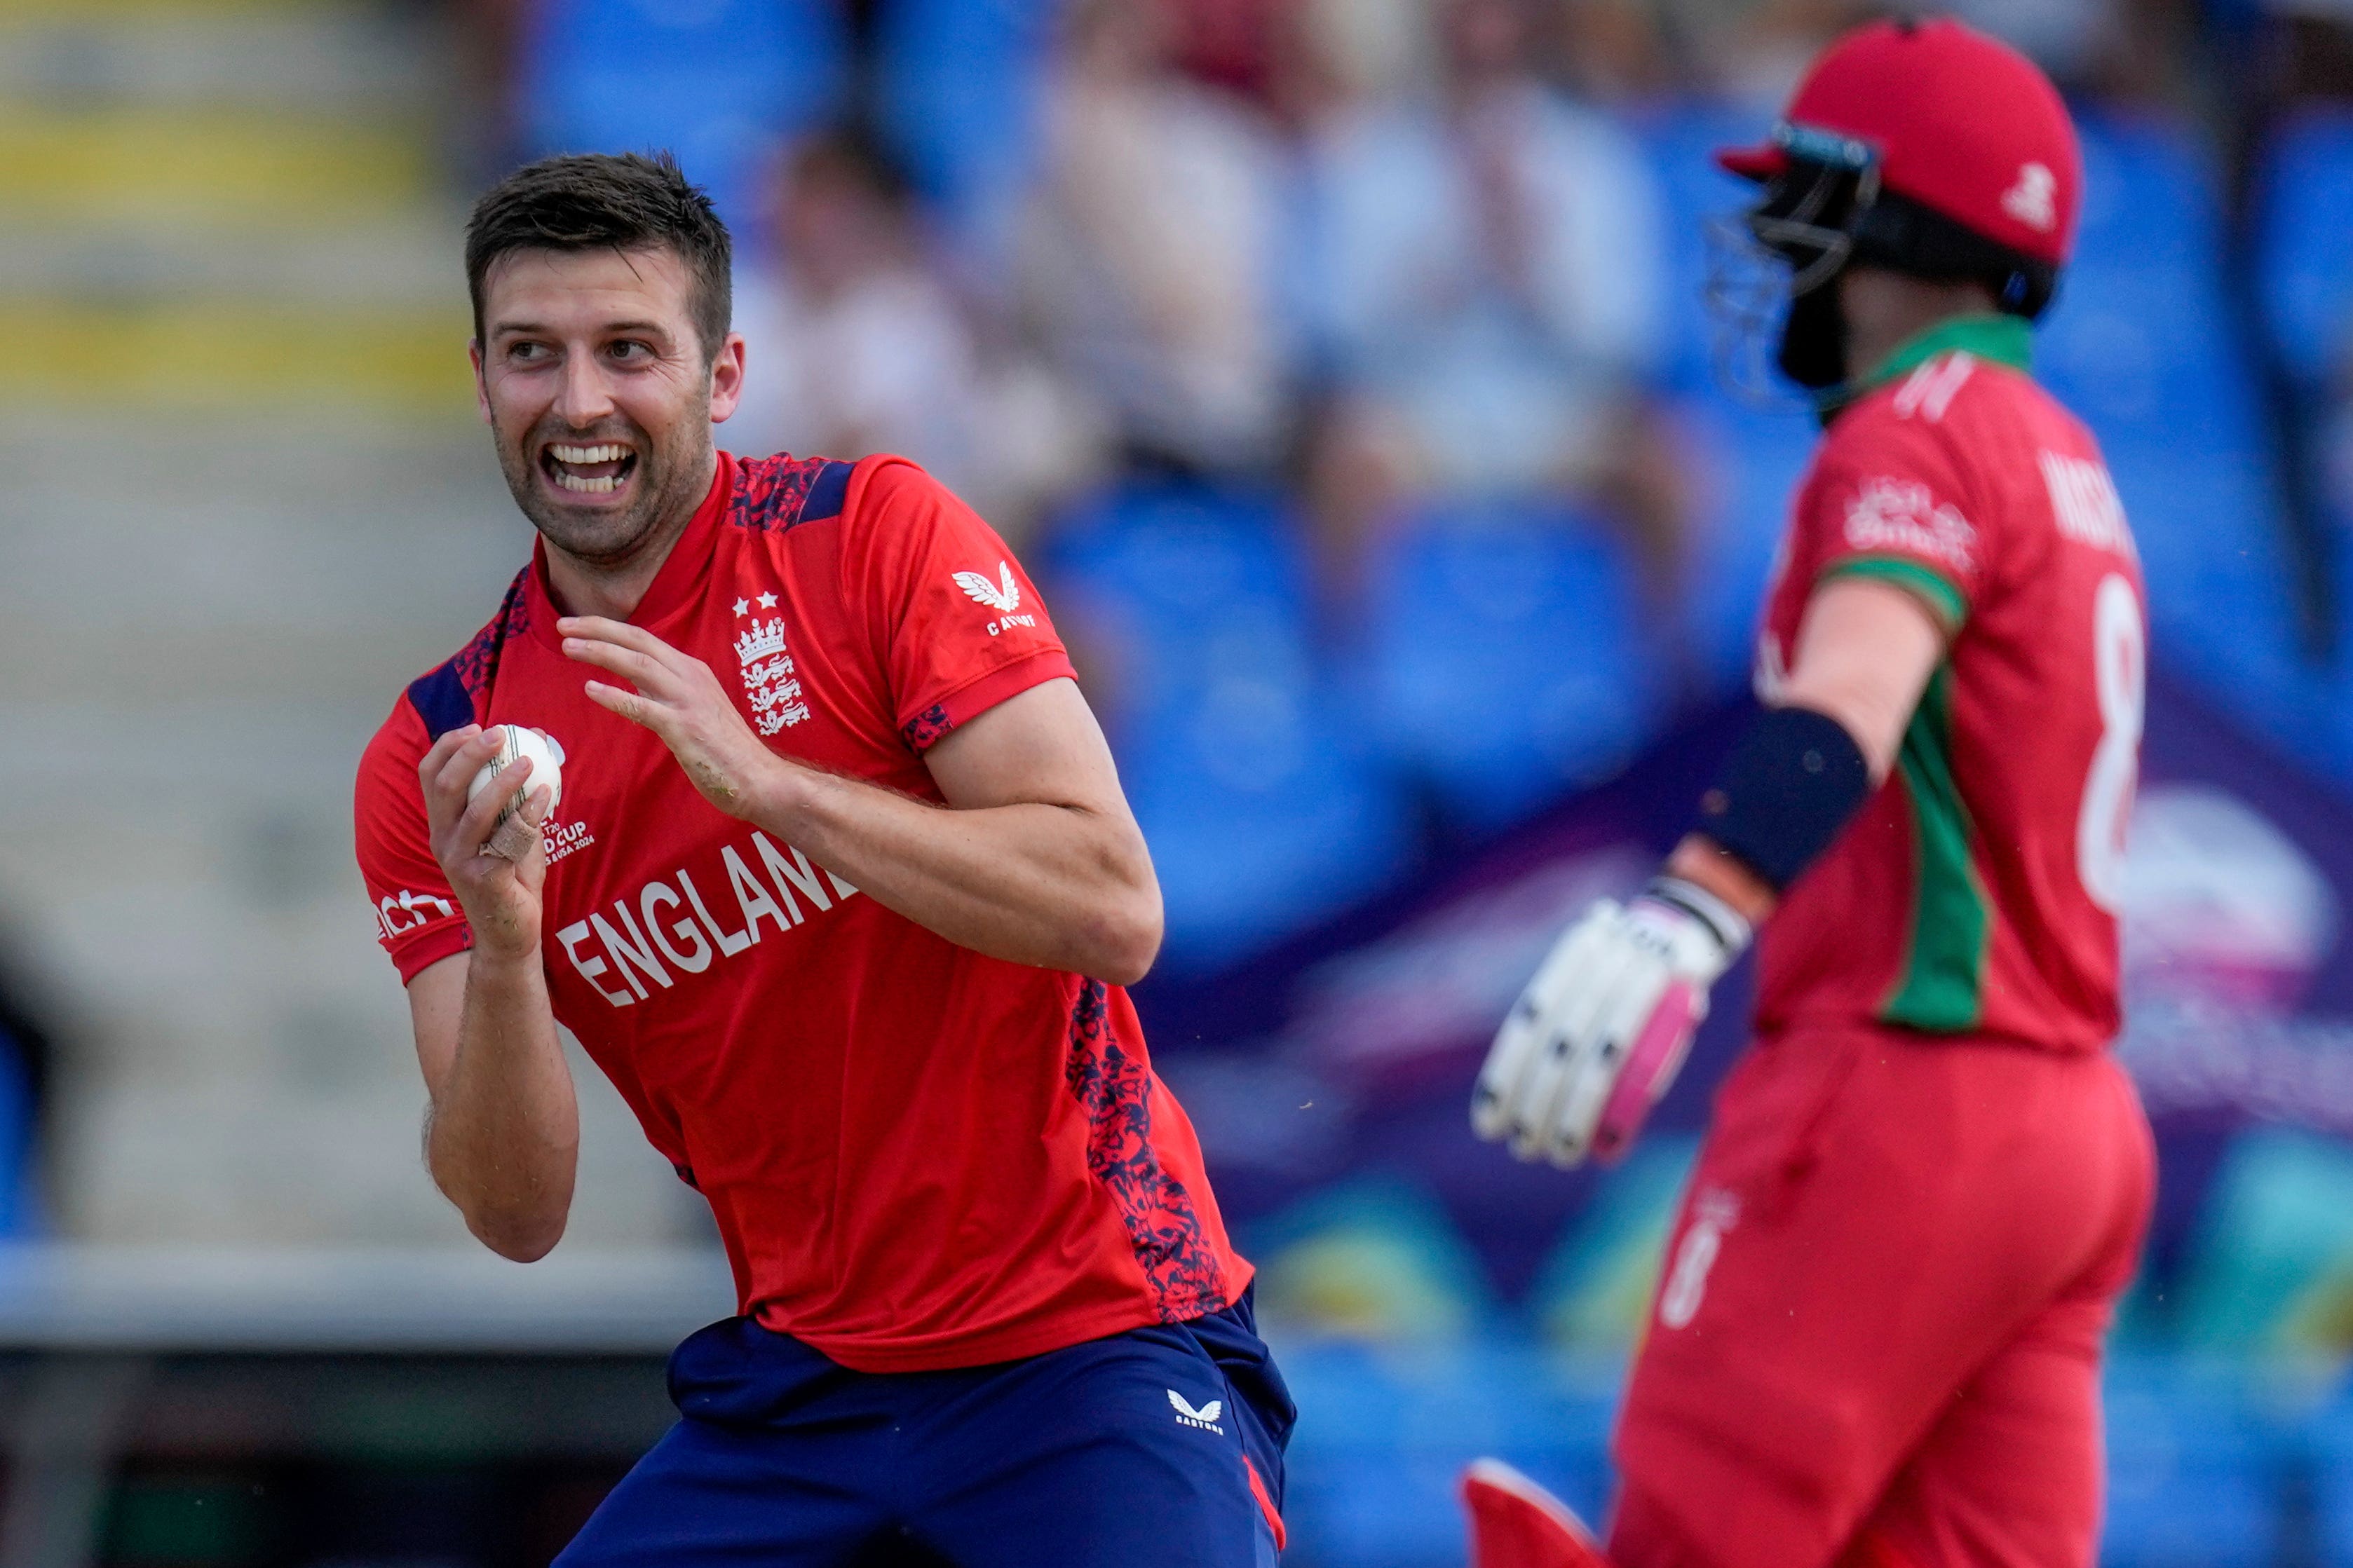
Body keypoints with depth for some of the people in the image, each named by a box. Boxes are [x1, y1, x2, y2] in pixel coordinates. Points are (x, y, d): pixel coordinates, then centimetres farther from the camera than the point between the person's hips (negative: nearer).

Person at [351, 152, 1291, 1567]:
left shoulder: (872, 535, -6)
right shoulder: (437, 752, 3)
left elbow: (1115, 914, -15)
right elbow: (517, 1214, -3)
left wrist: (764, 780, -24)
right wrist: (500, 947, -21)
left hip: (1083, 1343, -3)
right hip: (792, 1382, 4)